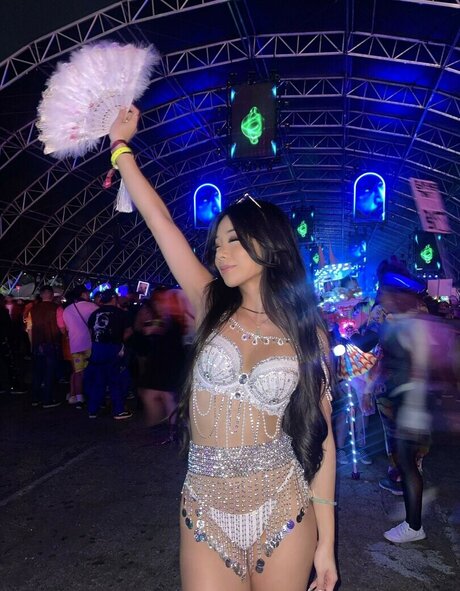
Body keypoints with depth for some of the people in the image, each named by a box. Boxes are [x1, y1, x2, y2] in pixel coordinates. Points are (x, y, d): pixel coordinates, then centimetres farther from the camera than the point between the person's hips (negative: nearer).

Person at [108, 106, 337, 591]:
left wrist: (325, 539, 0)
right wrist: (120, 146, 1)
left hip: (283, 513, -1)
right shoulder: (211, 309, -2)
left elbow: (319, 435, -2)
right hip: (205, 511, 1)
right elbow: (160, 220, -3)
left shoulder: (308, 334, -3)